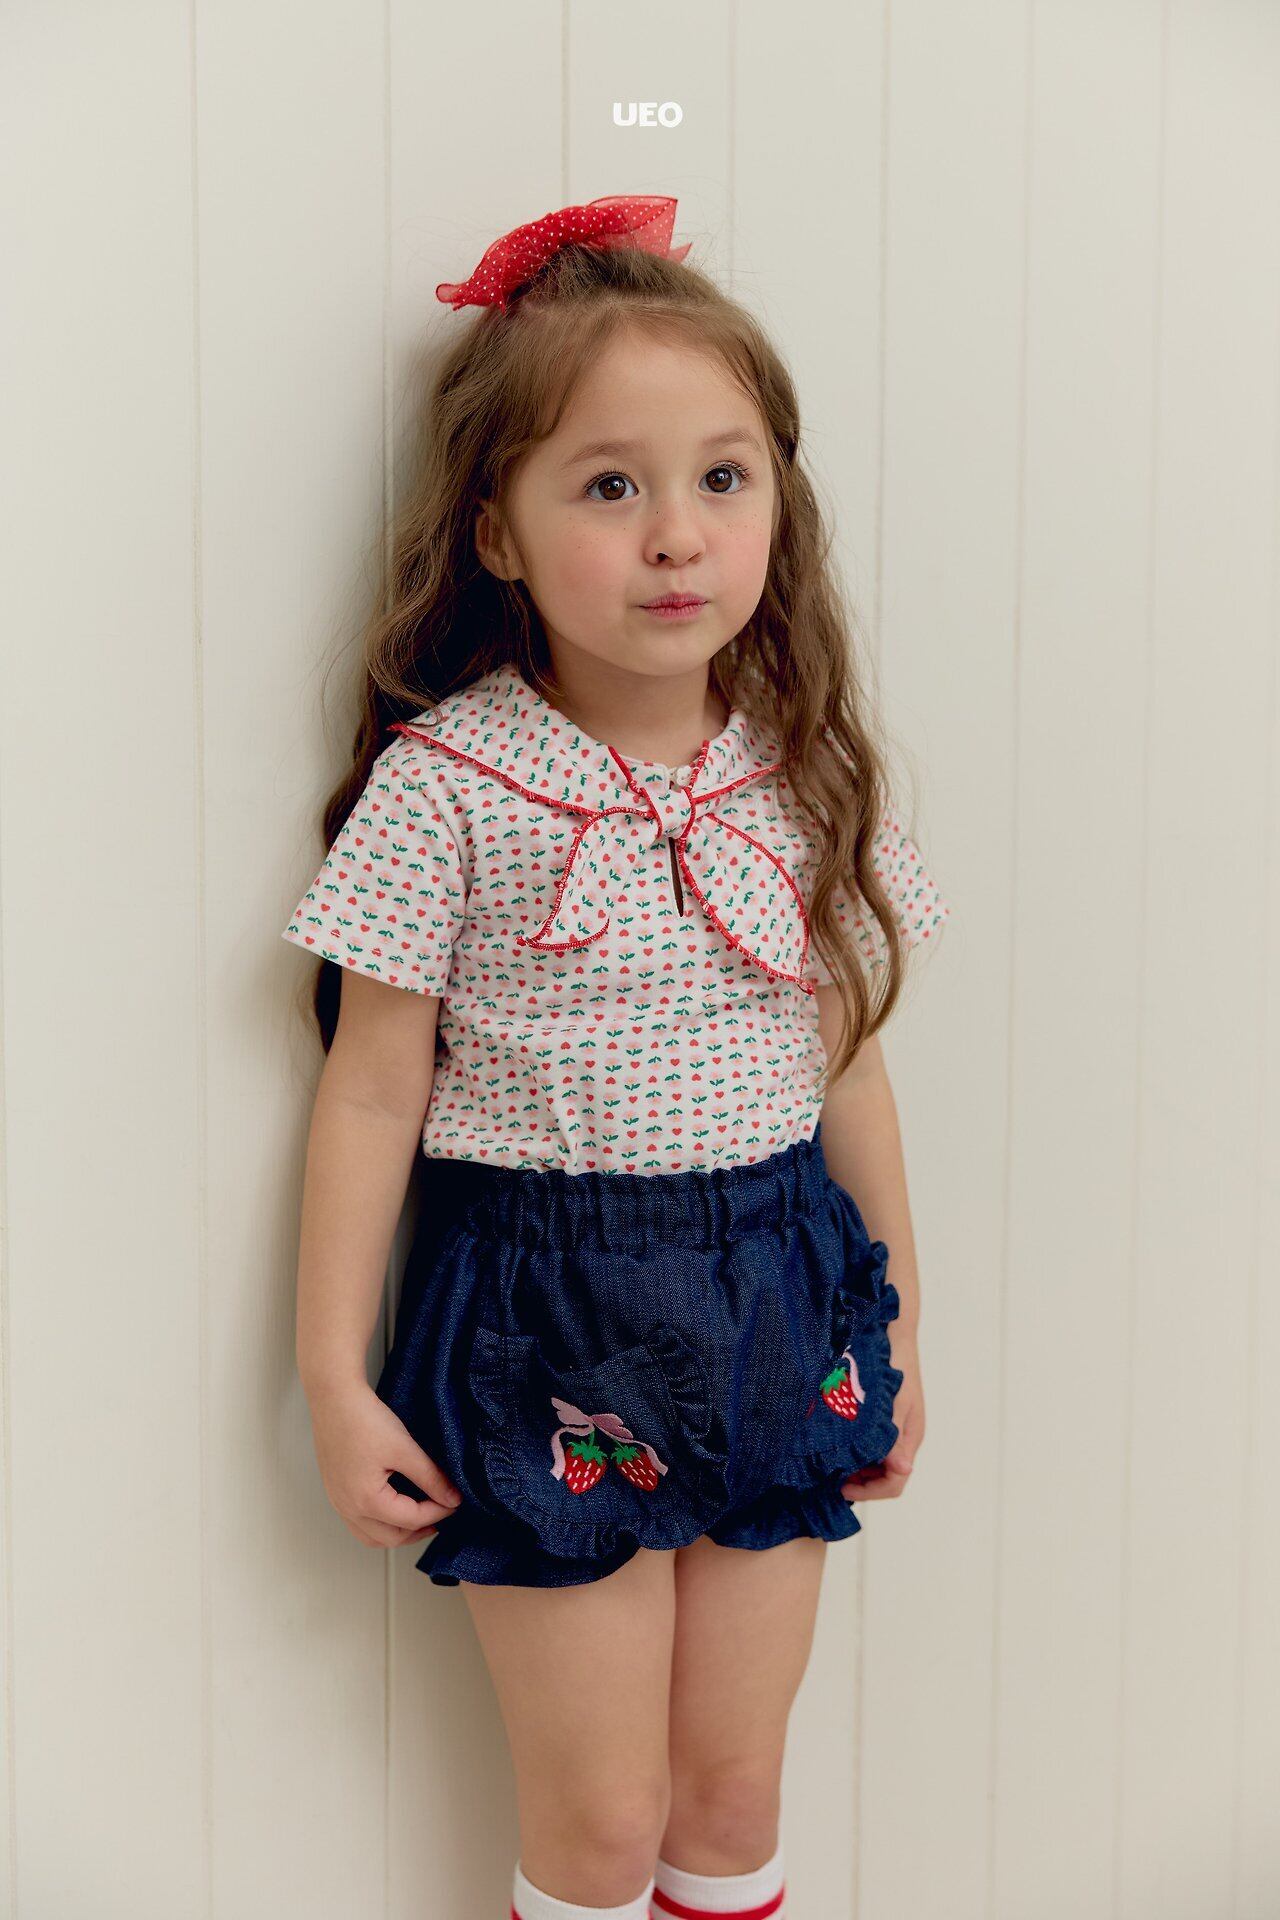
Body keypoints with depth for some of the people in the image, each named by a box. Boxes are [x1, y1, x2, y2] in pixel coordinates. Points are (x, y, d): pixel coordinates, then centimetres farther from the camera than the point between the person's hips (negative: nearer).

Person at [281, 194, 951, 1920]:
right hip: (545, 1323, -3)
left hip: (774, 1317, 4)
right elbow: (372, 1091, -7)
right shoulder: (446, 780, -12)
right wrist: (335, 1381, -6)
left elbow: (848, 1071, 8)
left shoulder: (815, 777, 0)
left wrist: (898, 1329, 14)